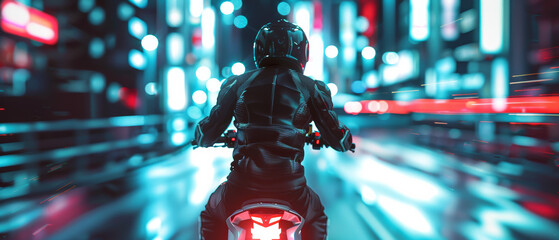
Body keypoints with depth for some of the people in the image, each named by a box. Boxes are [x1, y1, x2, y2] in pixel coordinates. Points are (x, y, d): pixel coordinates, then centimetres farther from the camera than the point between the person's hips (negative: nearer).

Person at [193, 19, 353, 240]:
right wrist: (345, 140, 30)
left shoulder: (237, 83, 5)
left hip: (243, 184, 0)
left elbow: (208, 133, 8)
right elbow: (338, 140, 6)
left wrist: (201, 138, 32)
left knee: (211, 217, 34)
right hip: (290, 187, 0)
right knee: (316, 218, 35)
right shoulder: (311, 88, 3)